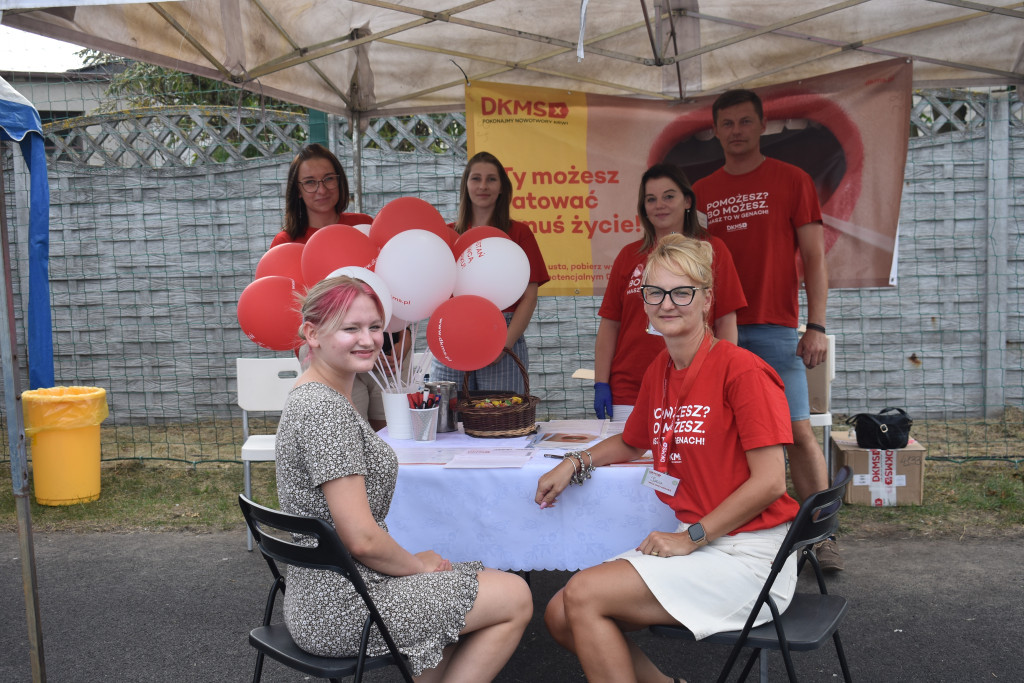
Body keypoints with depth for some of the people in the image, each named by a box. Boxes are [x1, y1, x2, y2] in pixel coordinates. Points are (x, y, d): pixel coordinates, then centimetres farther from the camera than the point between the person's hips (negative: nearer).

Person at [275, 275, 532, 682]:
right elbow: (361, 538, -24)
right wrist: (419, 565, -7)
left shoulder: (311, 396, 10)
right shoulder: (325, 409, -22)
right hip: (341, 609, -10)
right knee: (515, 598, -1)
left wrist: (413, 561, 9)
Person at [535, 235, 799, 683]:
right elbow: (631, 442, 26)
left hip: (746, 554, -8)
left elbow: (770, 482, -17)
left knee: (583, 594, -18)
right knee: (560, 616, -2)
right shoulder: (658, 372, 9)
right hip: (693, 543, 8)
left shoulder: (741, 369, -15)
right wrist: (576, 463, 9)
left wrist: (691, 537, -14)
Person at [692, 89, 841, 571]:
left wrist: (816, 326, -8)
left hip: (774, 330, -3)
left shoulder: (791, 181, 5)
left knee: (798, 432, -5)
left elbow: (814, 258, 1)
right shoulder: (701, 193, 13)